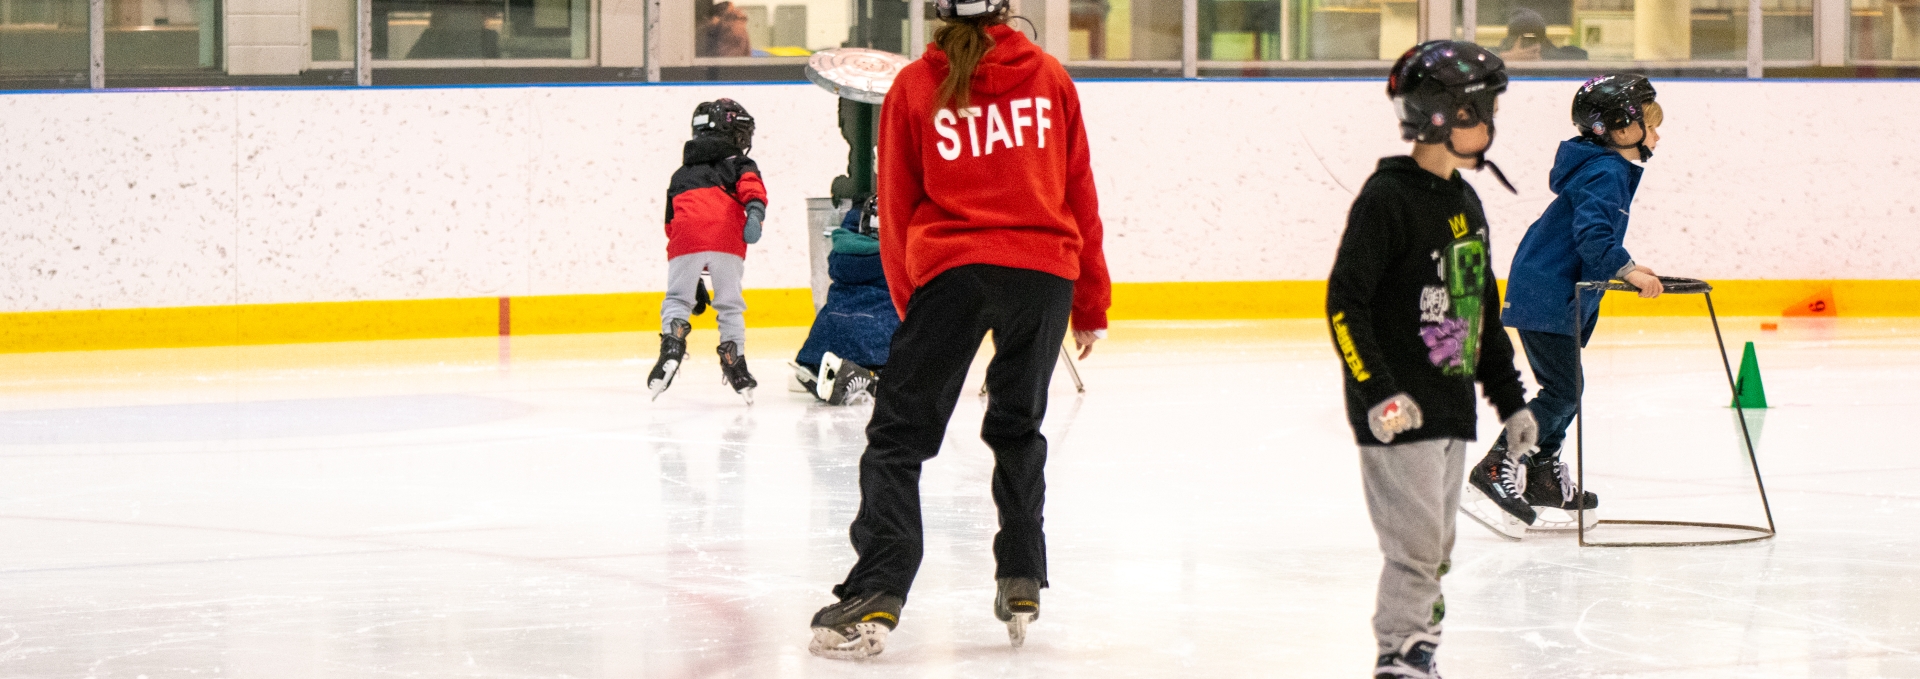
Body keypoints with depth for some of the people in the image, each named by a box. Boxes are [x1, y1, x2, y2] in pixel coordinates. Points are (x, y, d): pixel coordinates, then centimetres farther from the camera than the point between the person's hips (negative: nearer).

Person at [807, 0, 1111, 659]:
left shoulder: (913, 87, 5)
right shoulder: (1049, 77, 9)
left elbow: (898, 209, 9)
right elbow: (1081, 195, 11)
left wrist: (910, 305, 20)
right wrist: (1090, 303, 18)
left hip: (952, 267, -2)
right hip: (1045, 268, 2)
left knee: (900, 433, -1)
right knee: (1018, 426, 22)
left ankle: (876, 597, -14)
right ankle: (1021, 582, 18)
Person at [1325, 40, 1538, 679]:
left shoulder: (1464, 202, 13)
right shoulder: (1387, 197, -13)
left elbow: (1482, 309, 21)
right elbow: (1344, 303, -17)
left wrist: (1510, 398, 21)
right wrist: (1377, 391, -22)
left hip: (1452, 406, 8)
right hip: (1400, 411, -8)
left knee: (1436, 548, 11)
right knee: (1417, 543, -9)